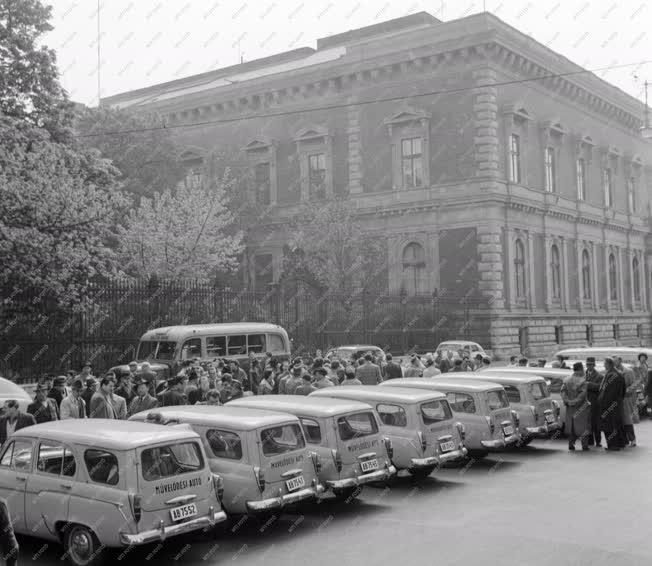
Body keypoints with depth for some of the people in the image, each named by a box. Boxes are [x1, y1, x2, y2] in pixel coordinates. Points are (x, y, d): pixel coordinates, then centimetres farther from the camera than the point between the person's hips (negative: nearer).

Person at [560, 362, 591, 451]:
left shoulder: (567, 379, 4)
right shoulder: (582, 380, -12)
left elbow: (563, 391, -3)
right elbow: (583, 393, -20)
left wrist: (567, 400, -7)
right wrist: (576, 401, -15)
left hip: (570, 407, 5)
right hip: (581, 407, -5)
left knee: (571, 426, 13)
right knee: (583, 426, 4)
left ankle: (571, 444, 12)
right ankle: (584, 445, 3)